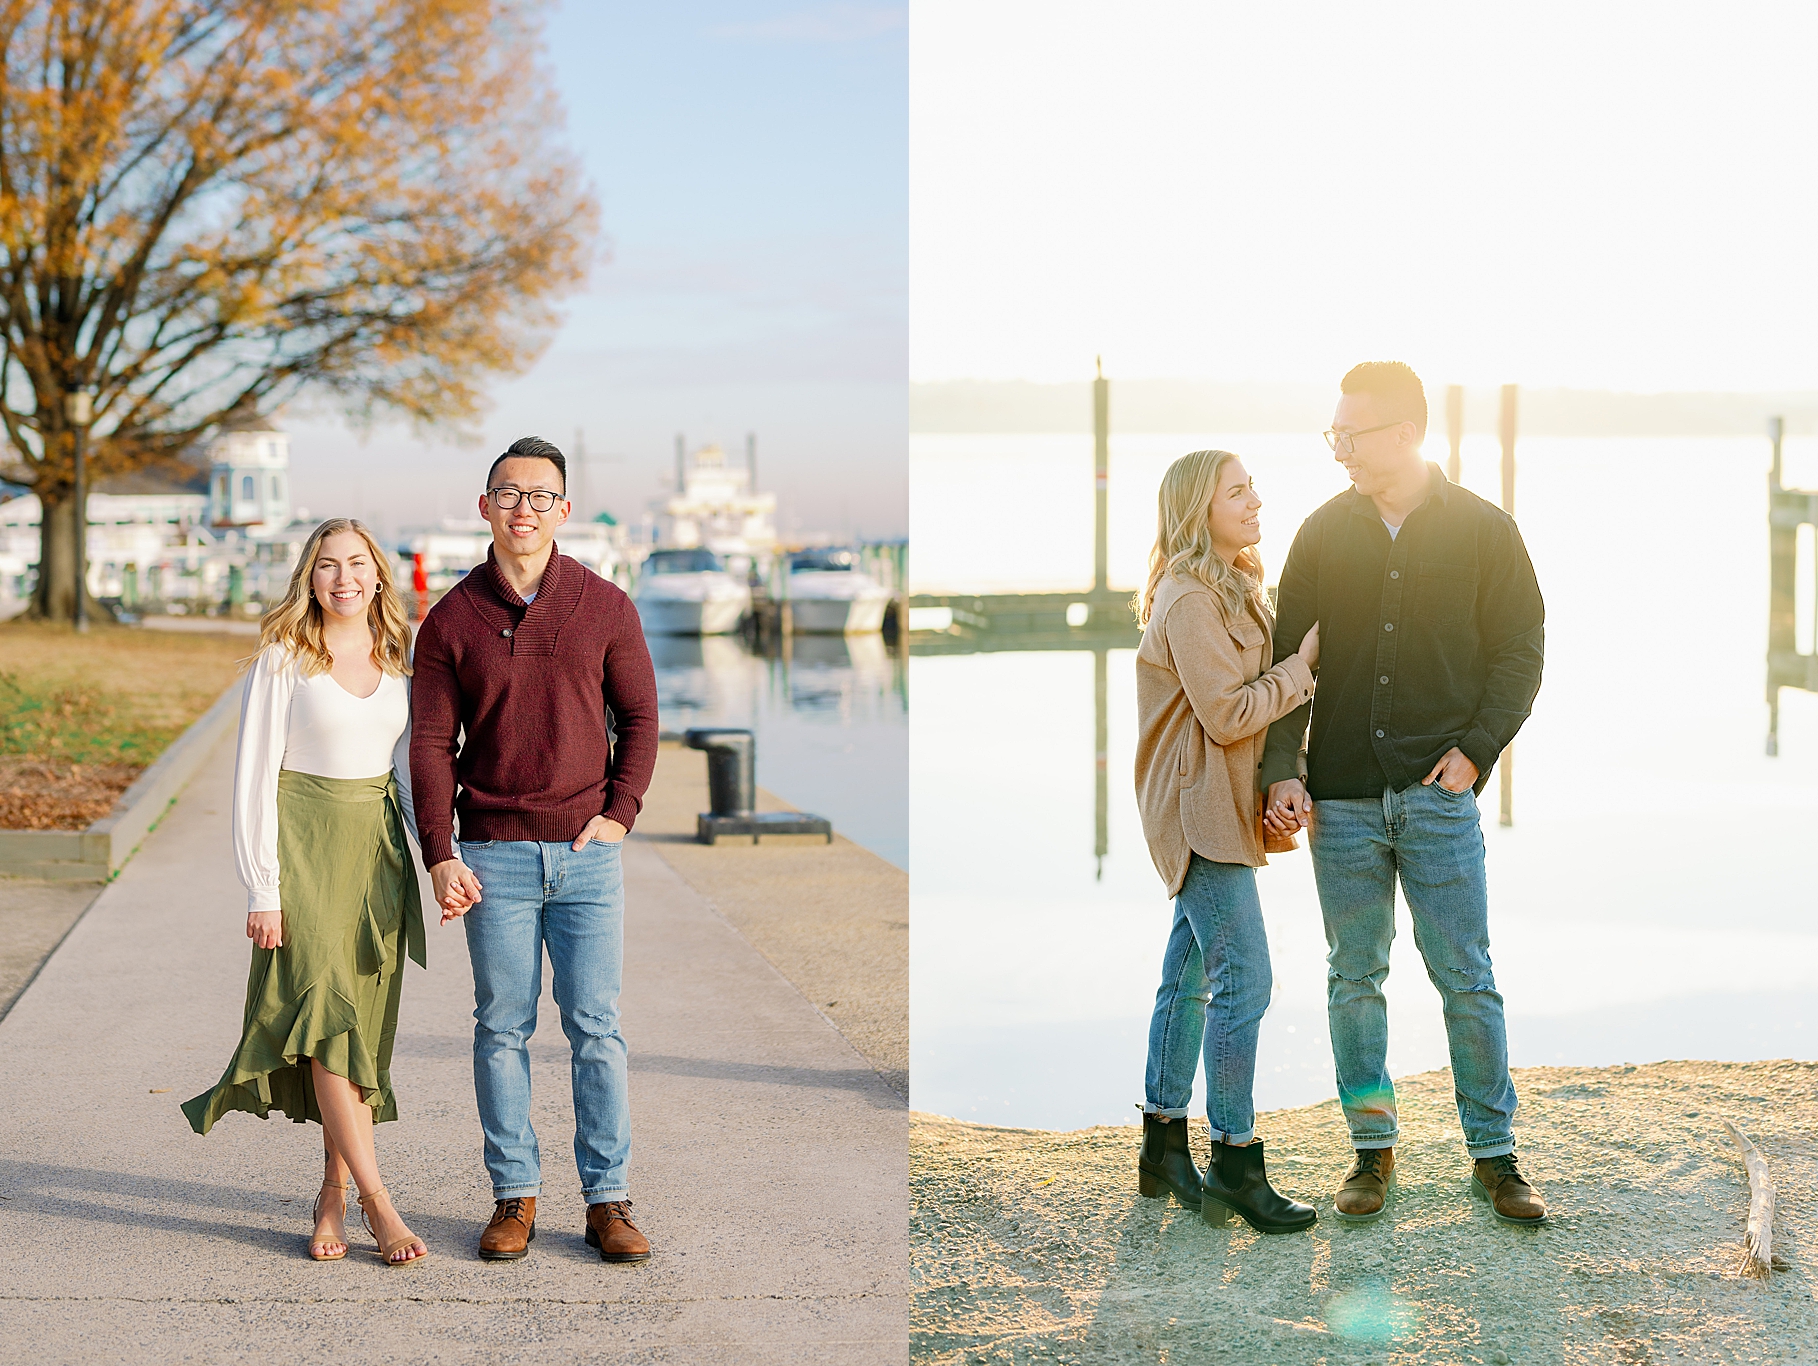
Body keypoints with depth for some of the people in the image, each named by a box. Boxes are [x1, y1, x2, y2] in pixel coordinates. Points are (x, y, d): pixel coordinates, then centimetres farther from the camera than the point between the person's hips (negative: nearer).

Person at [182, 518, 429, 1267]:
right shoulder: (283, 659, -5)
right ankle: (376, 1200, -12)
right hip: (304, 845, -5)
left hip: (379, 848, 5)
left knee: (365, 1026, 5)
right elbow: (254, 777, -6)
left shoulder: (398, 658, 8)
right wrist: (262, 889, -11)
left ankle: (333, 1195, 16)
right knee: (327, 1013, -14)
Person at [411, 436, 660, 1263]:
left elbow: (639, 717, 8)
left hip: (587, 852, 0)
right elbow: (431, 744, 2)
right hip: (494, 855, 0)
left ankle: (607, 1201, 8)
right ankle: (513, 1196, 14)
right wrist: (439, 854, -6)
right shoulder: (451, 620, 3)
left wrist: (620, 812, -4)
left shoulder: (604, 607, 3)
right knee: (502, 1027, 5)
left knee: (596, 1028, 1)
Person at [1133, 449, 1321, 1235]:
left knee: (1189, 977, 13)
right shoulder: (1190, 600, -16)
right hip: (1199, 809, -10)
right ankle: (1236, 1162, -2)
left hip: (1218, 809, 10)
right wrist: (1304, 665, -9)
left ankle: (1164, 1149, 21)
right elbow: (1229, 713, -19)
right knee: (1243, 981, -9)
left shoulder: (1231, 591, 17)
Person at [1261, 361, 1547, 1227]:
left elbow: (1520, 651, 4)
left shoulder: (1483, 531, 1)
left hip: (1439, 794, -2)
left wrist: (1476, 749, -8)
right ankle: (1372, 1151, 17)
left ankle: (1493, 1155, 10)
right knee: (1354, 977, 7)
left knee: (1465, 977, 0)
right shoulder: (1325, 533, 6)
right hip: (1341, 797, 2)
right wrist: (1281, 770, -4)